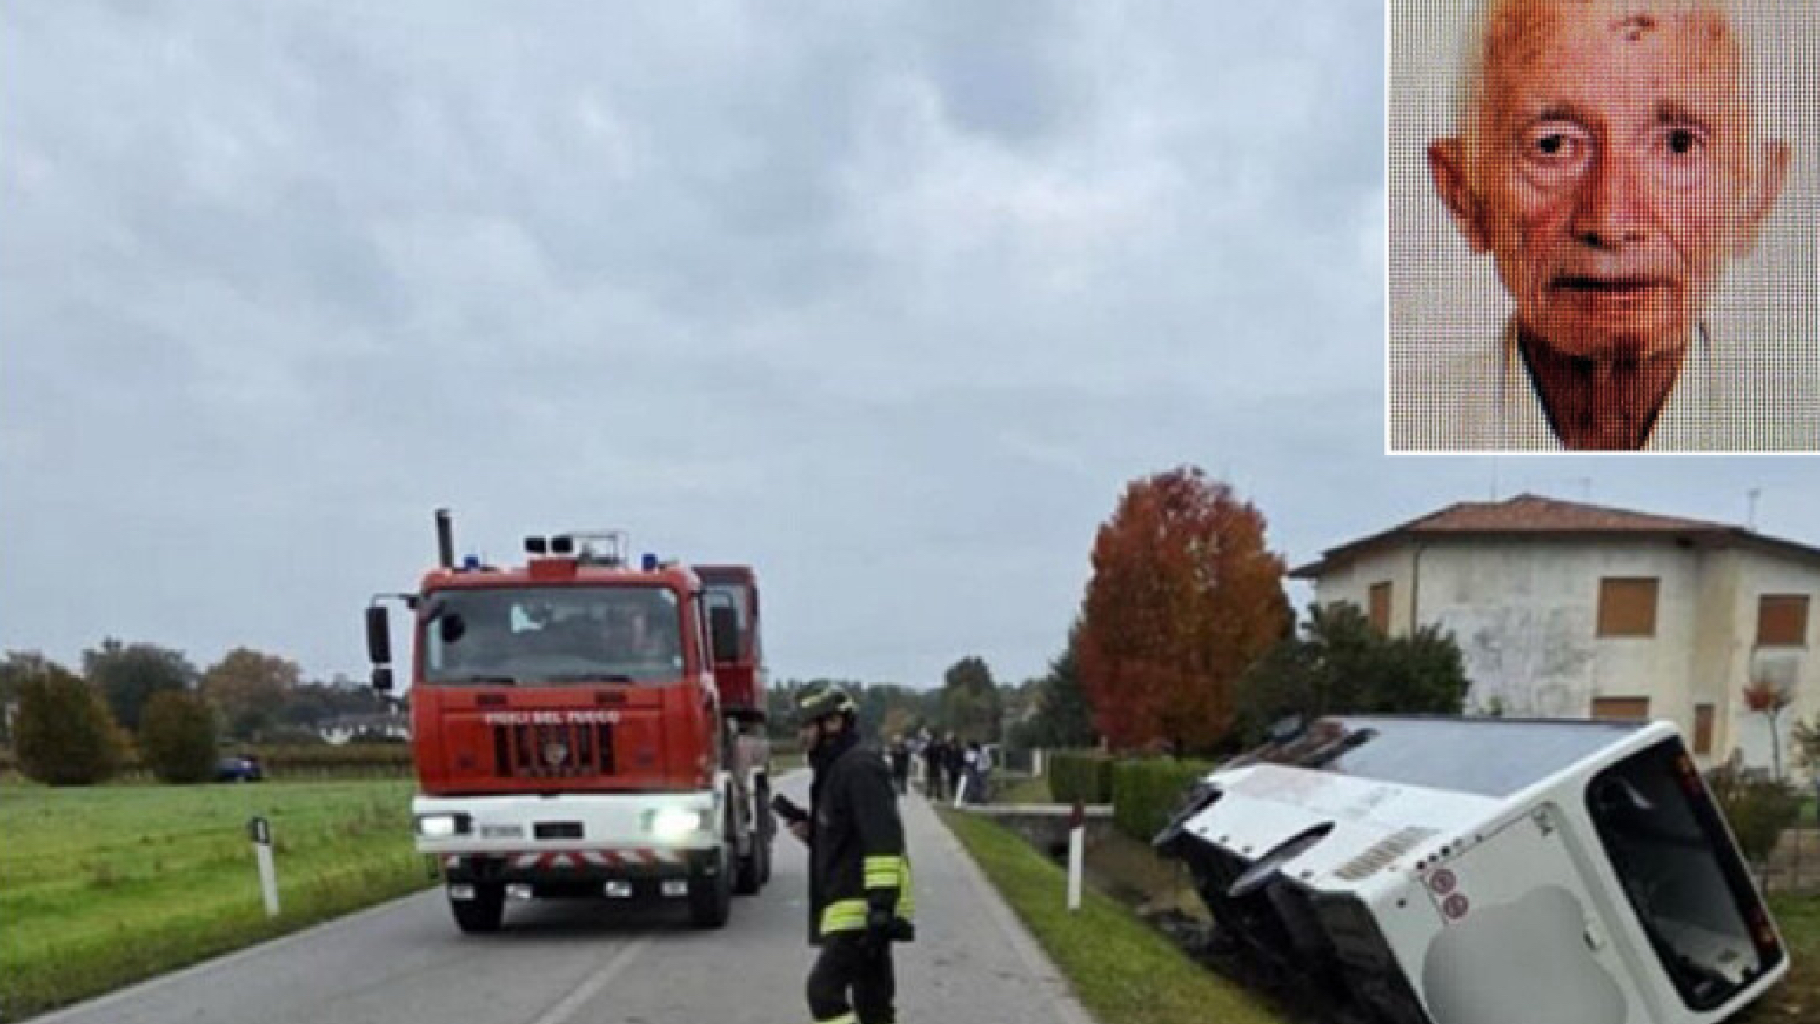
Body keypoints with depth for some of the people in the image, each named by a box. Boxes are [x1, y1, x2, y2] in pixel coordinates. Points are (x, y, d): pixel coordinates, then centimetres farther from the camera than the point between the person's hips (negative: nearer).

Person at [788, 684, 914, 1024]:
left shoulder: (859, 767, -13)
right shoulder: (834, 769, 18)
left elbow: (884, 838, -22)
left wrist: (881, 905, -27)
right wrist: (810, 832, 7)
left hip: (862, 910, -10)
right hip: (852, 909, 10)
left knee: (824, 987, -14)